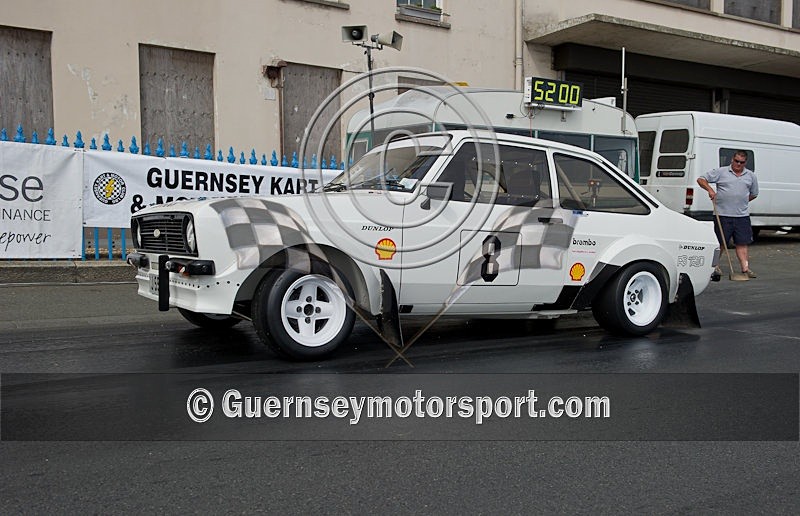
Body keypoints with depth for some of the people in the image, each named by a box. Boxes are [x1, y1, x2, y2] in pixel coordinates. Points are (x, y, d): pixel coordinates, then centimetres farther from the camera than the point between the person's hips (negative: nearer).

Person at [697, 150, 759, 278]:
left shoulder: (750, 176, 13)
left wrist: (741, 201, 13)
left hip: (742, 215, 3)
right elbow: (701, 179, 1)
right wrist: (710, 189, -15)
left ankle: (746, 268, 2)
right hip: (723, 215, -3)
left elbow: (754, 194, 25)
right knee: (719, 243, 3)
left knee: (742, 243, 2)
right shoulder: (721, 172, 2)